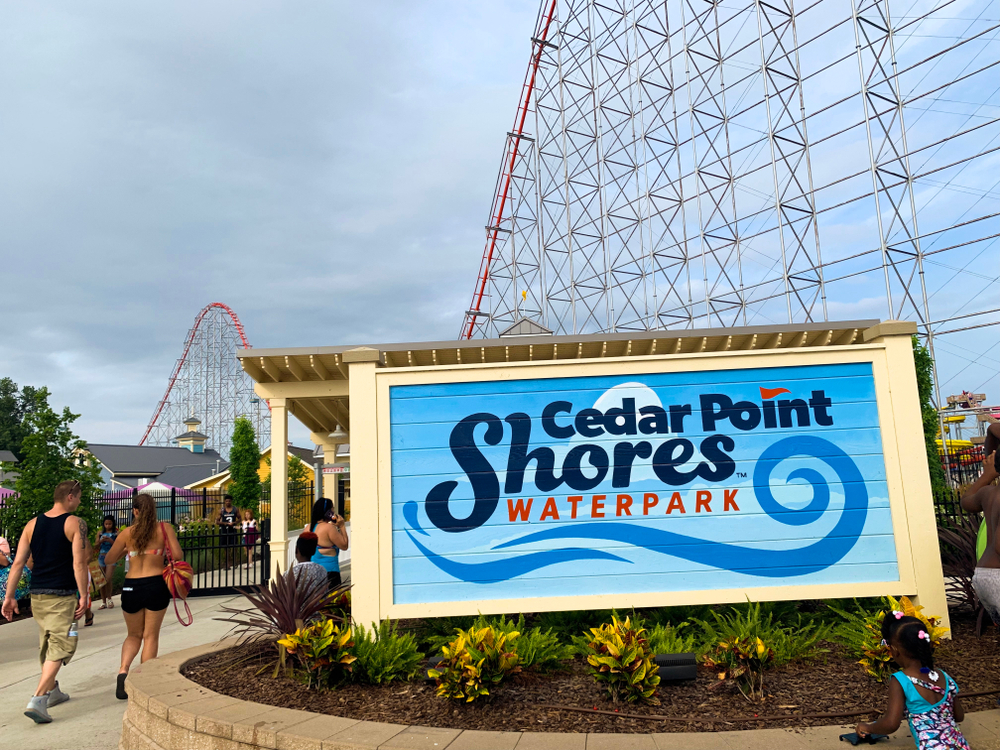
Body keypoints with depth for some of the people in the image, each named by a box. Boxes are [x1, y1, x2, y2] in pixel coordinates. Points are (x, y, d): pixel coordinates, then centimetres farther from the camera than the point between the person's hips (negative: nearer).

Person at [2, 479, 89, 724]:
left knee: (47, 646, 21)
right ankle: (37, 700, -13)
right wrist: (84, 596, -11)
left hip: (37, 596, 6)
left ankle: (52, 692, 34)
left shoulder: (33, 524, 7)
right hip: (62, 596, -6)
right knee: (60, 647, -2)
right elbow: (79, 563, -15)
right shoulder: (75, 523, -9)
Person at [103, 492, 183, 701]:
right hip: (156, 584, -1)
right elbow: (178, 555, -6)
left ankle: (123, 670, -2)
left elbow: (109, 559, 11)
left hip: (131, 587, 1)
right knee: (150, 635, 11)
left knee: (134, 635, 21)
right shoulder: (165, 528, -2)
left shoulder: (127, 534, 1)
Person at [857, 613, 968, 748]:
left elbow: (891, 724, -15)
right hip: (960, 746, 6)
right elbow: (959, 716, 19)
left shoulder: (900, 681, -11)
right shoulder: (944, 677, 7)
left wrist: (867, 728, 4)